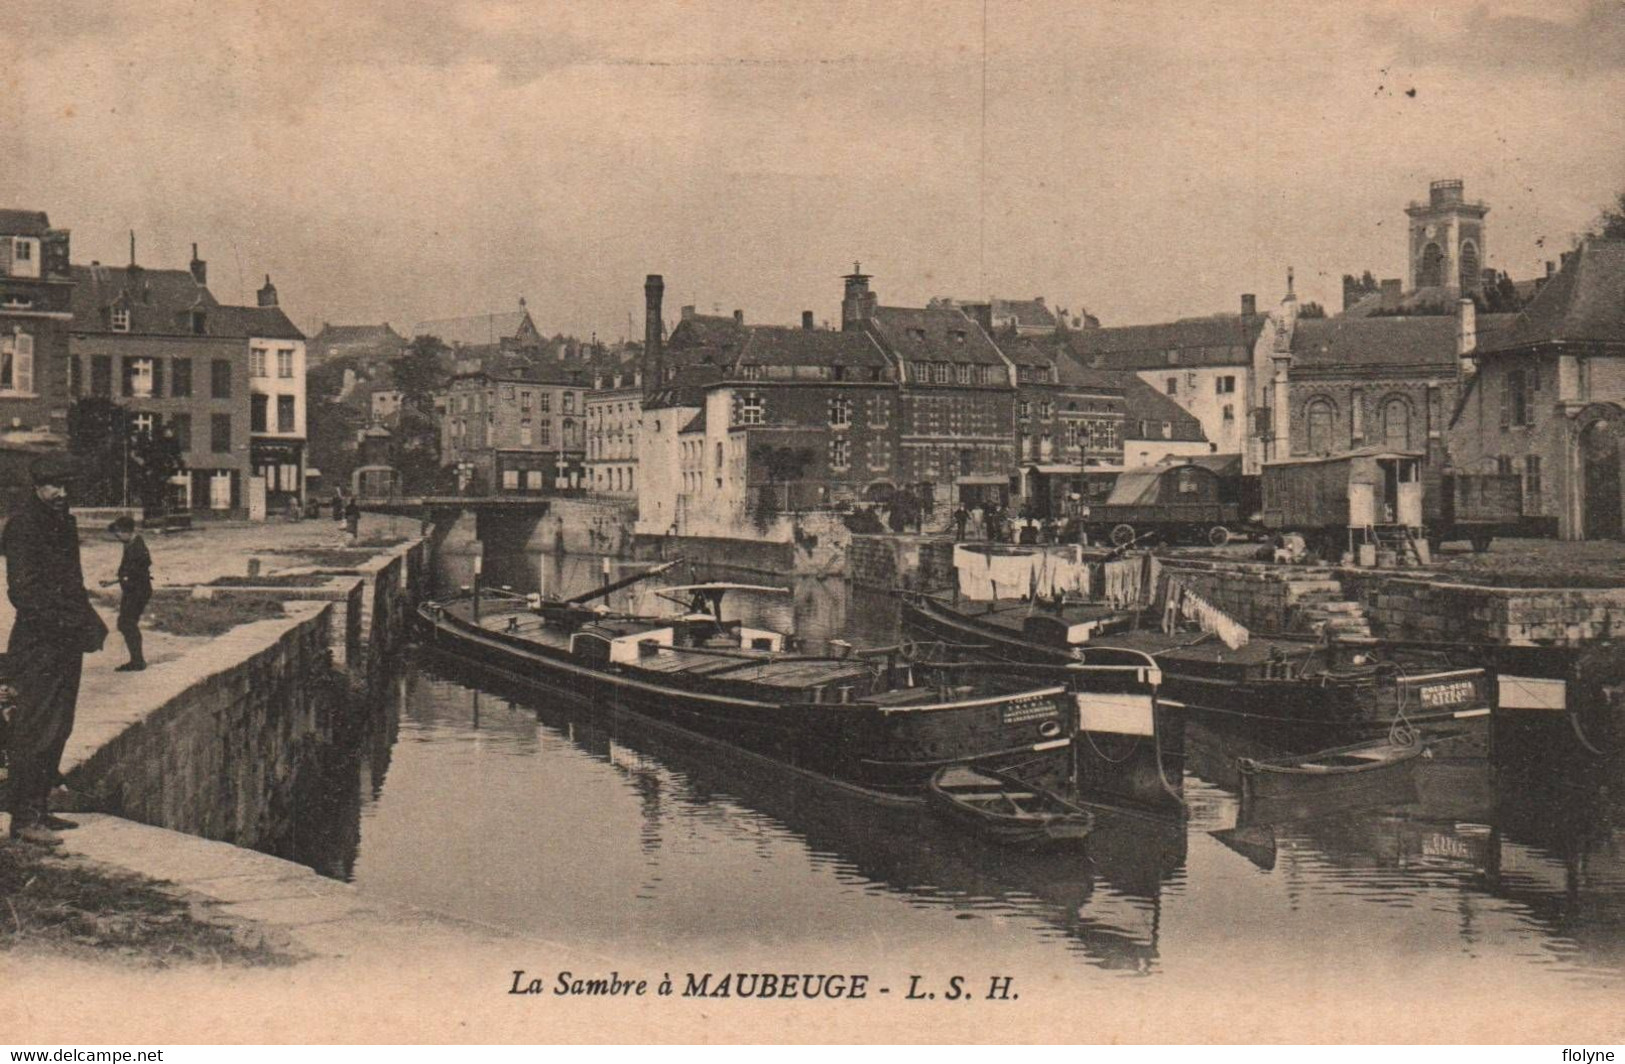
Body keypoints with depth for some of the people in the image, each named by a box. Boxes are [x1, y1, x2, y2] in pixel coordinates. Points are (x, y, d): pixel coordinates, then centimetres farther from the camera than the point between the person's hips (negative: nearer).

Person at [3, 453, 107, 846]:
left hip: (66, 642, 9)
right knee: (35, 731, -7)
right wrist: (62, 622, -19)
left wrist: (89, 622, 9)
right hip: (39, 643, -9)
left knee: (58, 729, 12)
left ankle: (39, 810, 20)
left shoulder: (64, 523, 15)